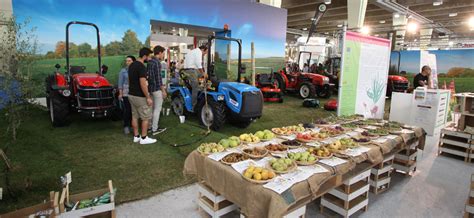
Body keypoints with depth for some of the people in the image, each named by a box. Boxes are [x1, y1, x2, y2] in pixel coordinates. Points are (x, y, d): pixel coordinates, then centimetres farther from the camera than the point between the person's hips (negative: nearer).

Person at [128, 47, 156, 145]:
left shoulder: (131, 65, 9)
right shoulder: (141, 67, -20)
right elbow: (142, 84, -25)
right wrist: (148, 97, -20)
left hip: (131, 95, 9)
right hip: (139, 96, -9)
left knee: (134, 116, 14)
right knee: (146, 117, 2)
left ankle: (136, 136, 22)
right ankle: (144, 138, 8)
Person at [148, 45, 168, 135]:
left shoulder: (150, 61, 11)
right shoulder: (157, 62, -16)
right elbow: (158, 77, -20)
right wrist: (163, 90, -15)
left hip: (150, 87, 9)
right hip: (157, 88, -9)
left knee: (153, 108, 17)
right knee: (157, 109, -1)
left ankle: (151, 126, 25)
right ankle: (154, 129, 5)